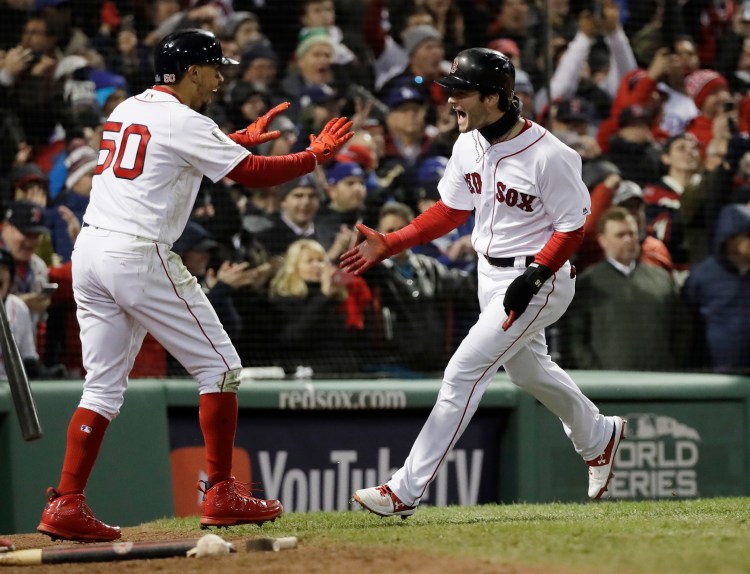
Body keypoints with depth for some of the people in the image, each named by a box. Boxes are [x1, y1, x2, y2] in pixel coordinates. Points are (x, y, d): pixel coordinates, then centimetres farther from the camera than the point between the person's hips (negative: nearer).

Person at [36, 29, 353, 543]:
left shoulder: (127, 110, 17)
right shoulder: (184, 122, -8)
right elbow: (253, 173, -9)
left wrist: (240, 139, 34)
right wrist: (316, 156, 4)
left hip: (89, 250, 8)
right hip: (139, 255, -8)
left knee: (104, 385, 10)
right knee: (219, 366, 4)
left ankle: (66, 505, 0)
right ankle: (221, 494, 6)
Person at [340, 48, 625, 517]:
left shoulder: (548, 156, -25)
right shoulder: (469, 144, -2)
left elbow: (573, 227, -17)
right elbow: (451, 210, 8)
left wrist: (534, 276, -27)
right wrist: (389, 244, -1)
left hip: (538, 279, -9)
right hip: (491, 275, 9)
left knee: (464, 372, -13)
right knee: (526, 369, 25)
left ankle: (407, 491, -12)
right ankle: (598, 436, 52)